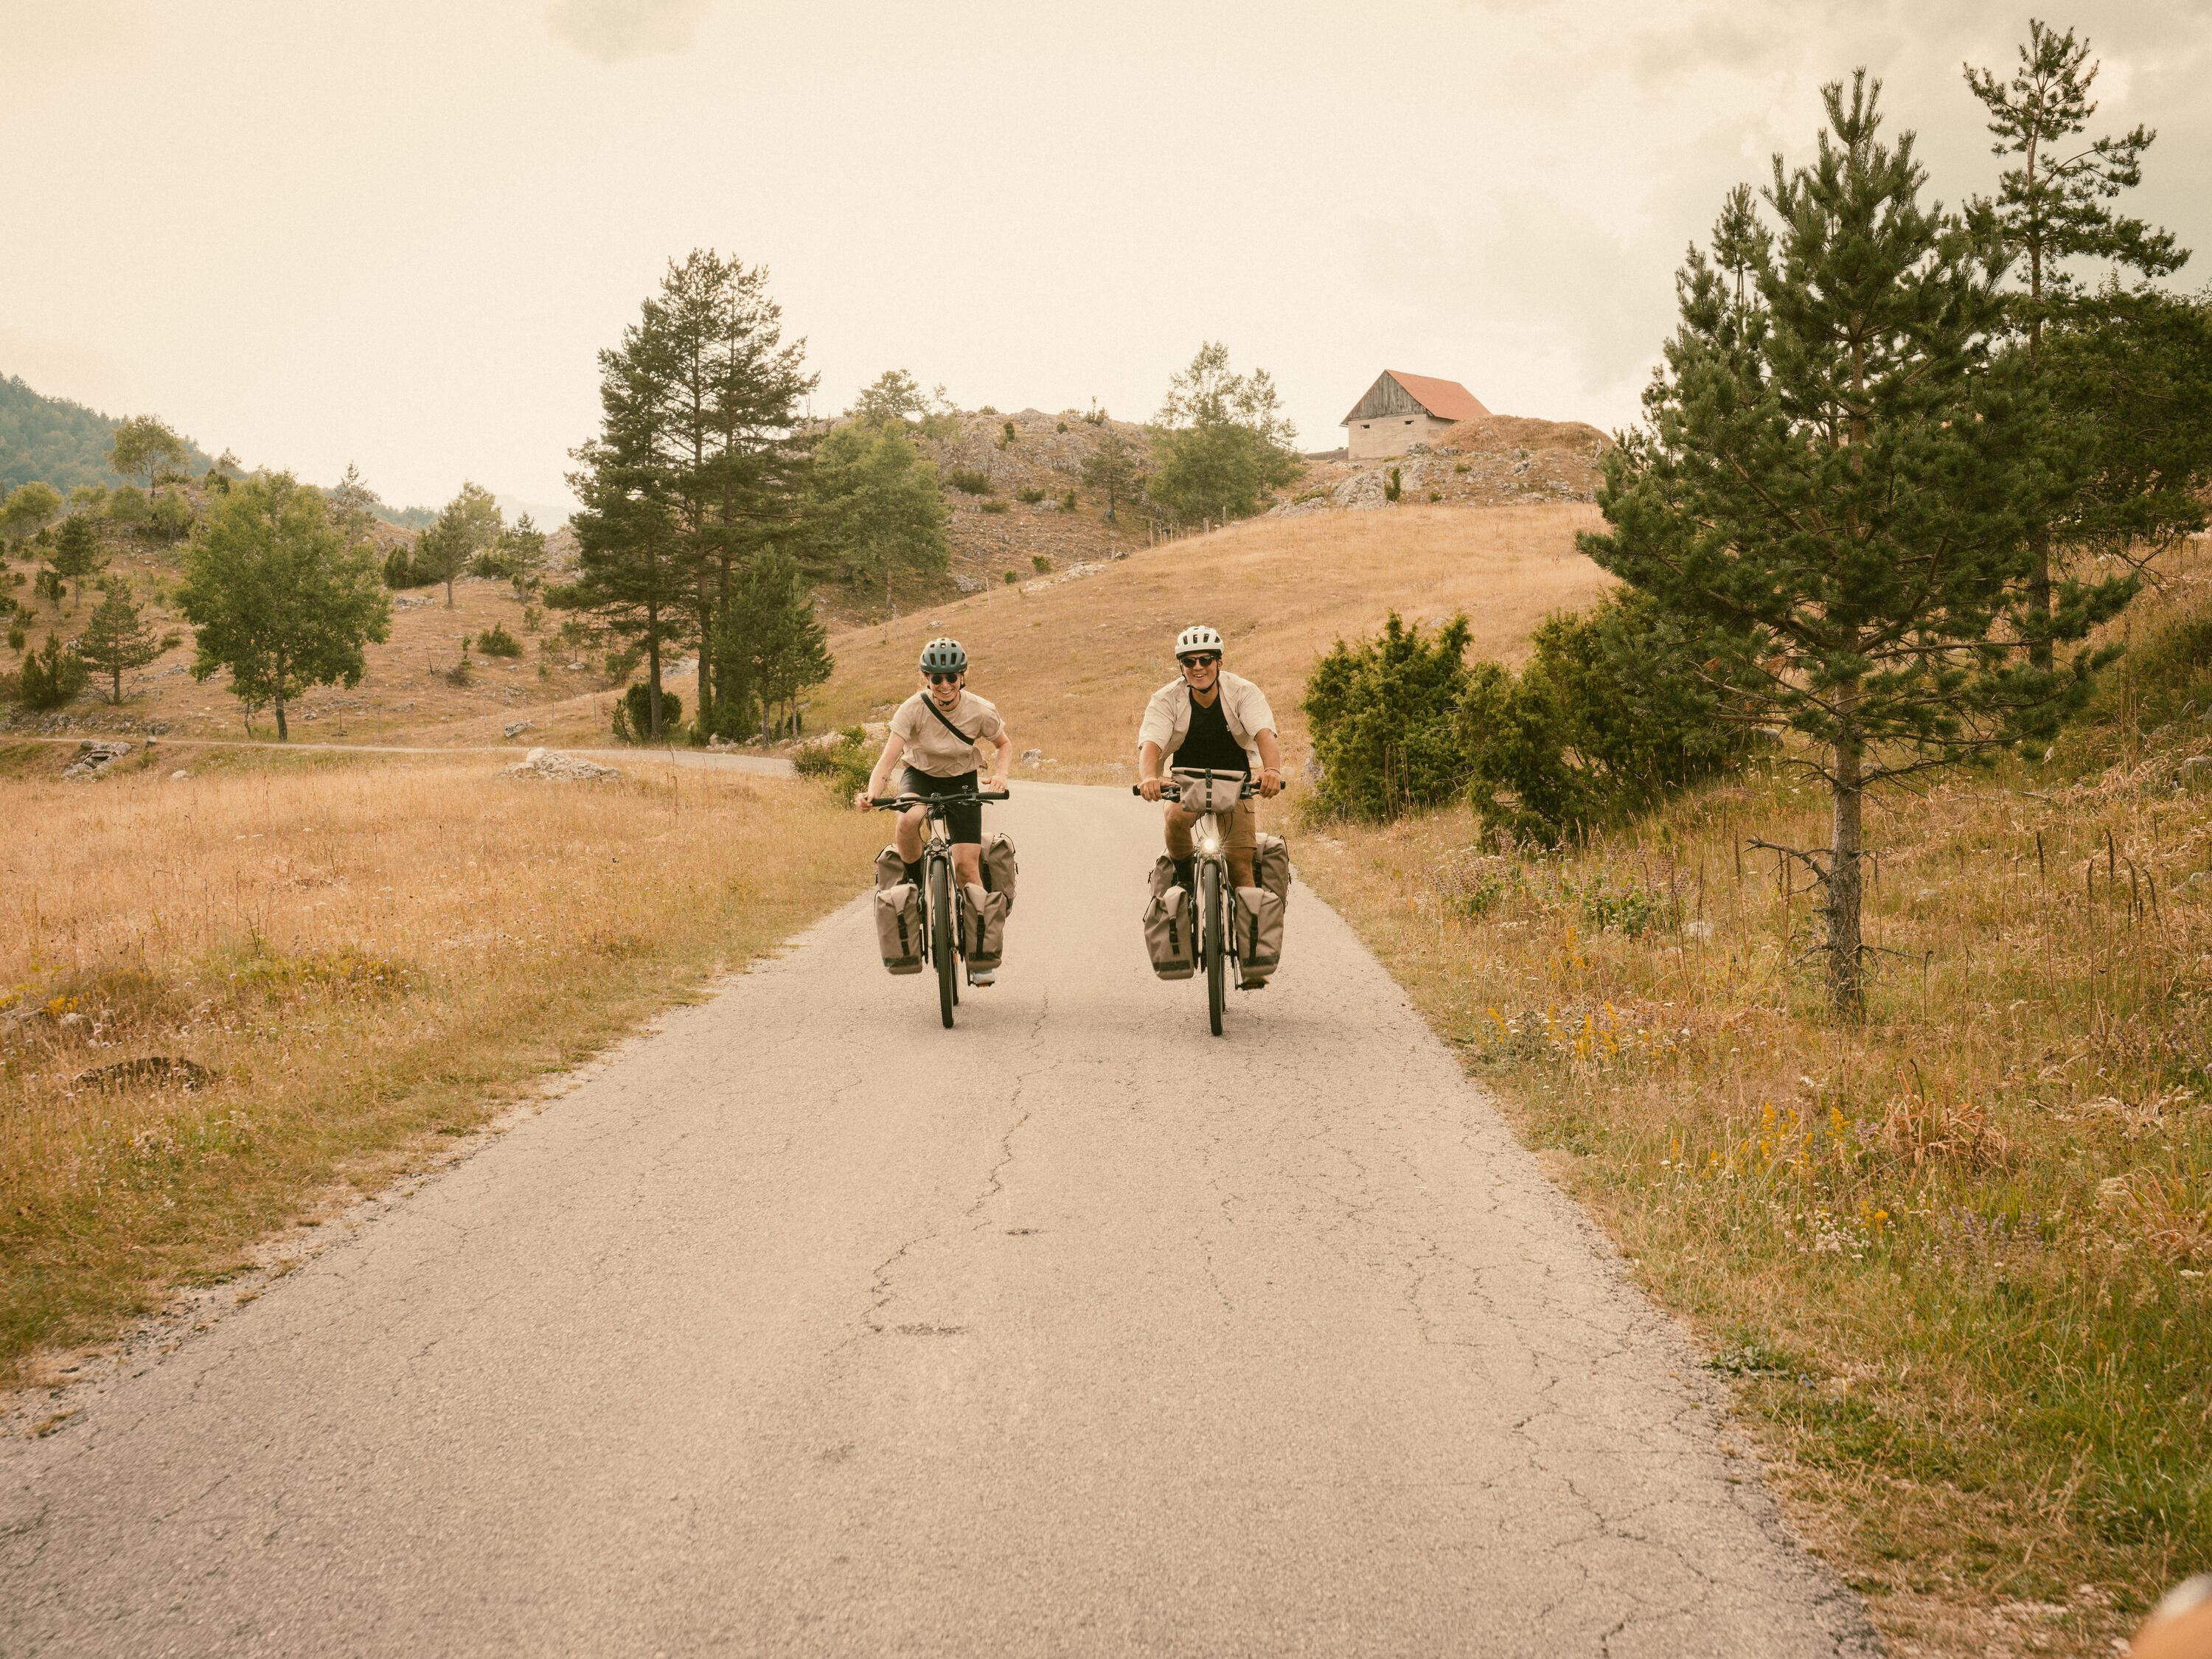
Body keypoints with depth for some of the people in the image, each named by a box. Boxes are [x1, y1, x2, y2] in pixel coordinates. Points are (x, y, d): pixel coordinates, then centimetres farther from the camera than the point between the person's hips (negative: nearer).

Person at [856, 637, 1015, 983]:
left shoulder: (980, 711, -19)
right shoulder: (913, 709, -24)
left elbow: (1006, 744, 1)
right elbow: (888, 759, -31)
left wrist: (1001, 774, -19)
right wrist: (871, 793, -49)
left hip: (962, 784, 0)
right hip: (920, 777, 0)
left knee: (967, 866, -13)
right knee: (907, 823, -36)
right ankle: (917, 886, -7)